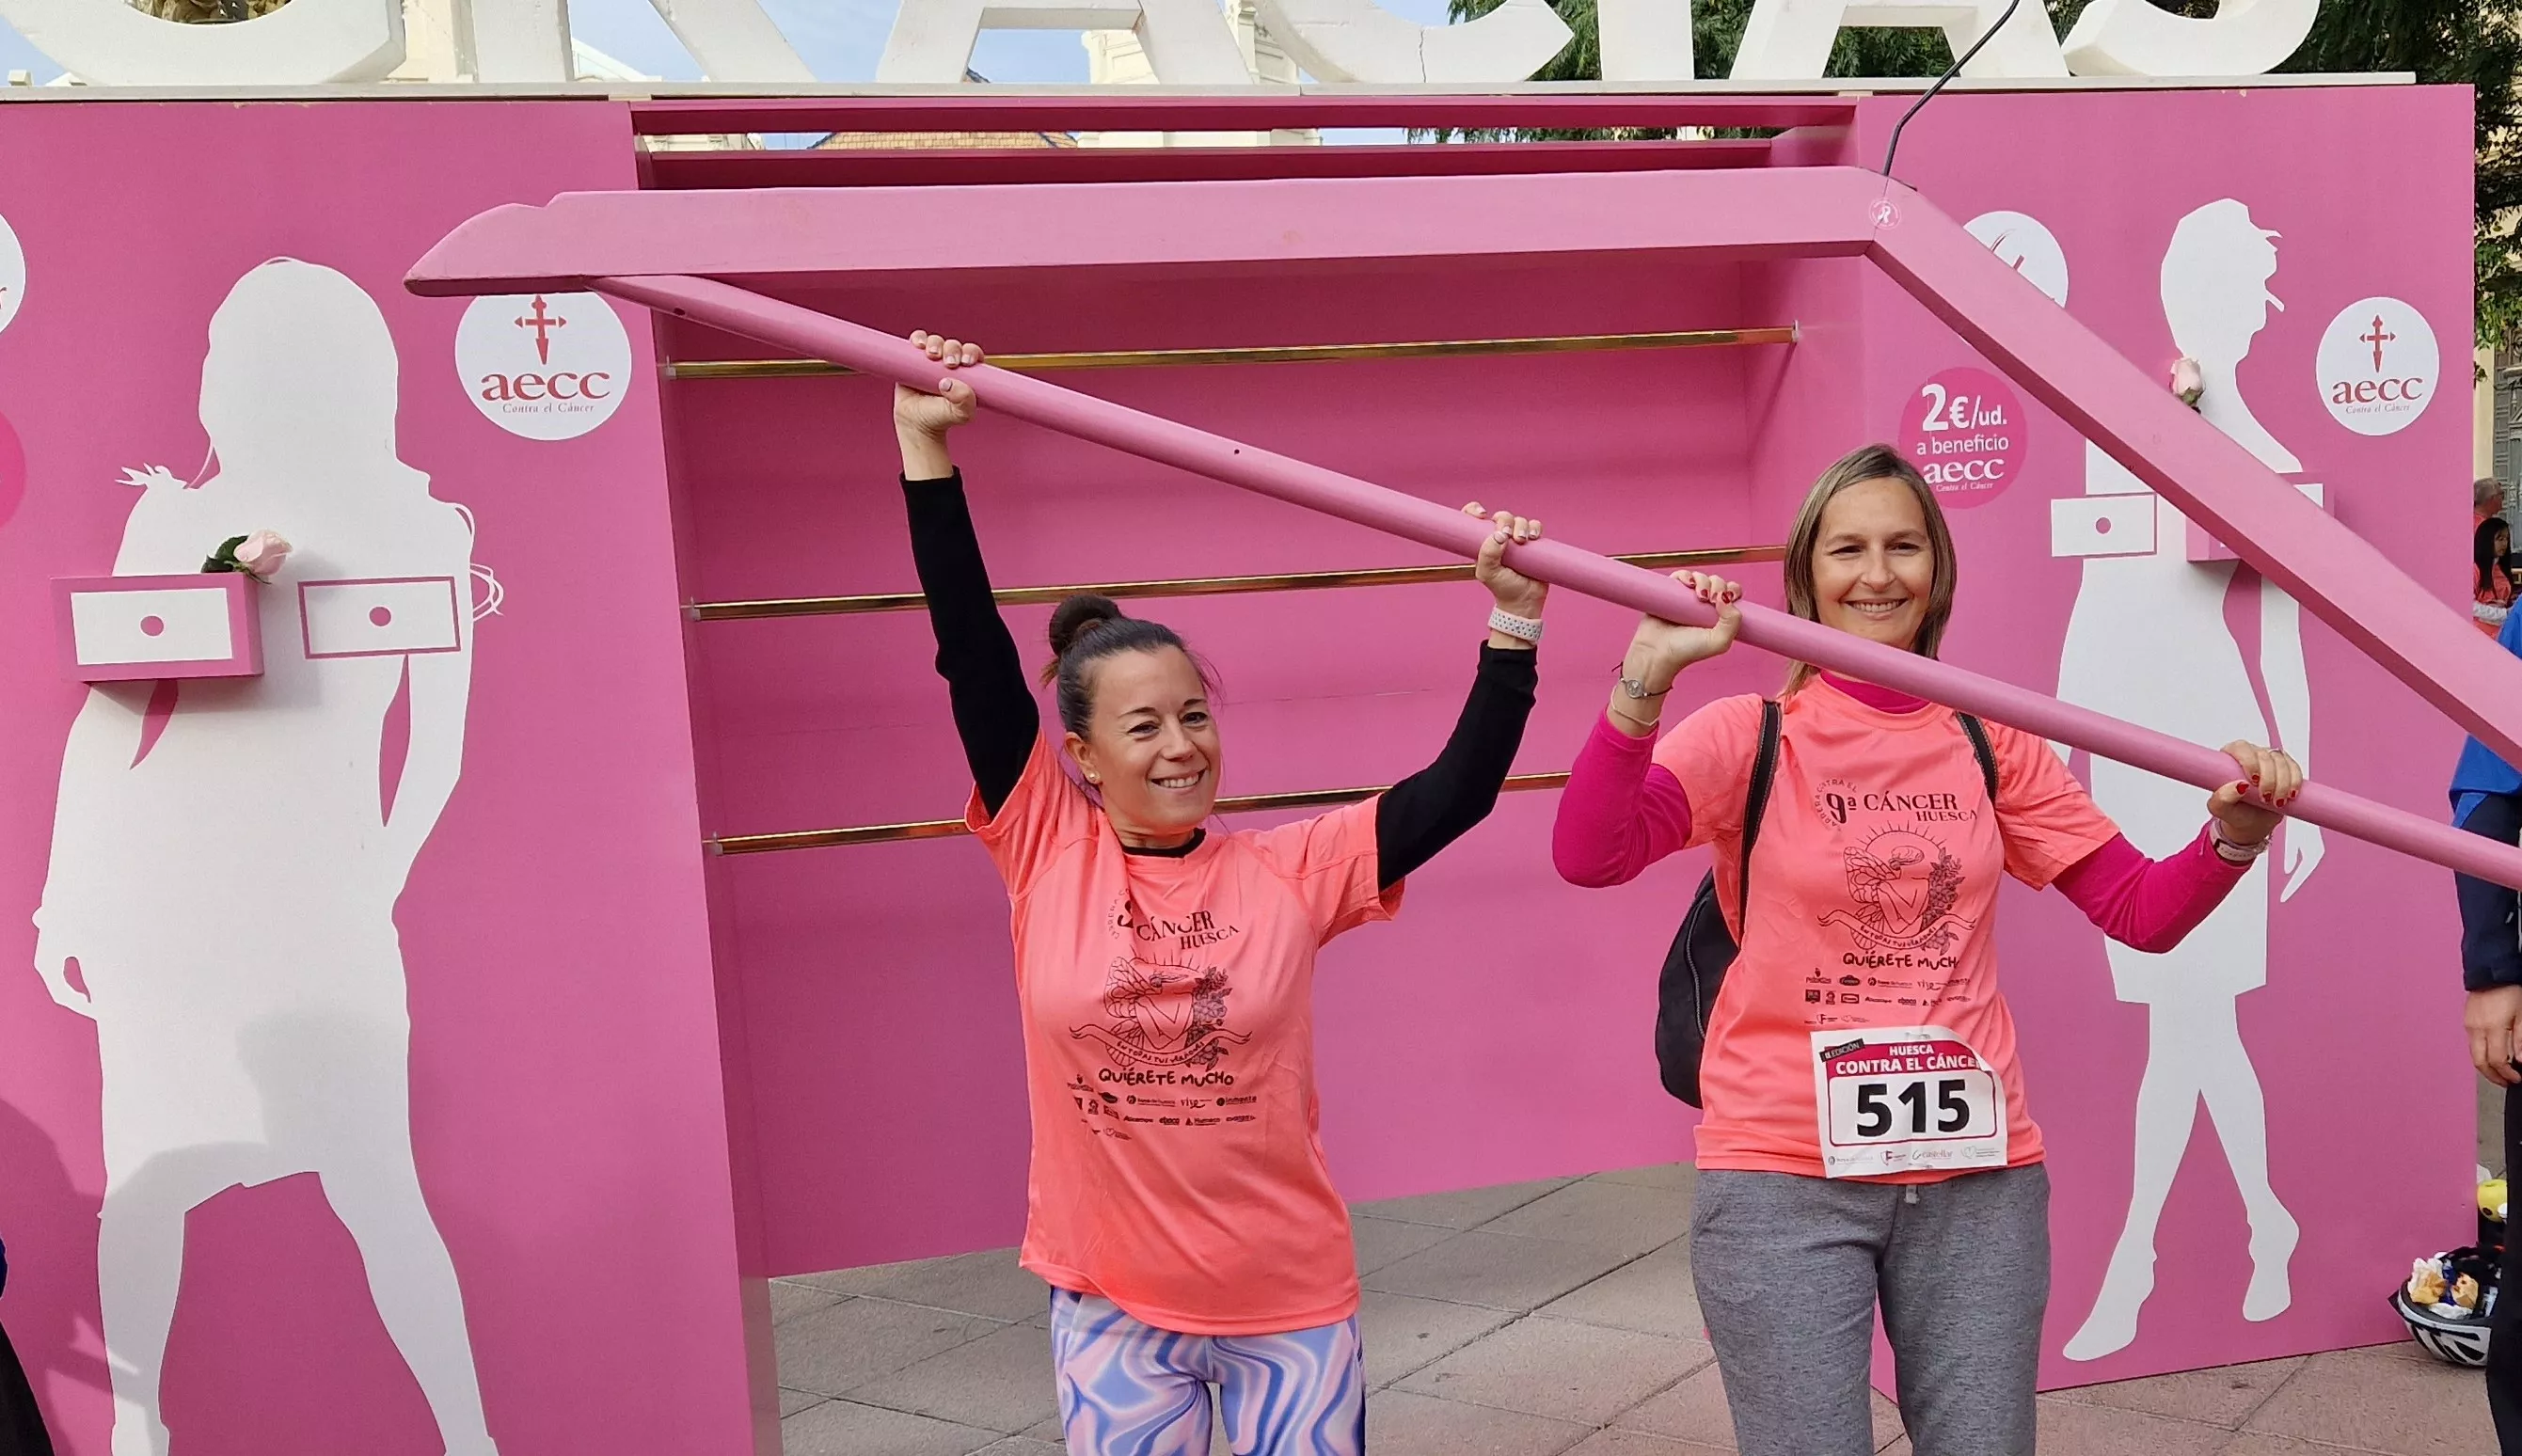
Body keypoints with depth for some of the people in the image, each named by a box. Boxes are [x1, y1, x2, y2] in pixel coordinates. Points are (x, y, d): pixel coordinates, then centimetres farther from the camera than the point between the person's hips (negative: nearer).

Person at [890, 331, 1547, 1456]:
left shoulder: (1289, 870, -5)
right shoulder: (1048, 854, -6)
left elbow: (1458, 790, -8)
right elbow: (973, 654, -10)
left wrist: (1511, 621, -17)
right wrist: (926, 447, -13)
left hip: (1288, 1300, 0)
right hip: (1109, 1304, 0)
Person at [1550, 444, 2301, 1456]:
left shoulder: (1989, 745, 8)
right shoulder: (1750, 737, -4)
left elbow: (2141, 909, 6)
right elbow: (1588, 856, -20)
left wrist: (2233, 839, -13)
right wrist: (1647, 679, -32)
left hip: (1977, 1179, 4)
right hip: (1786, 1182, -3)